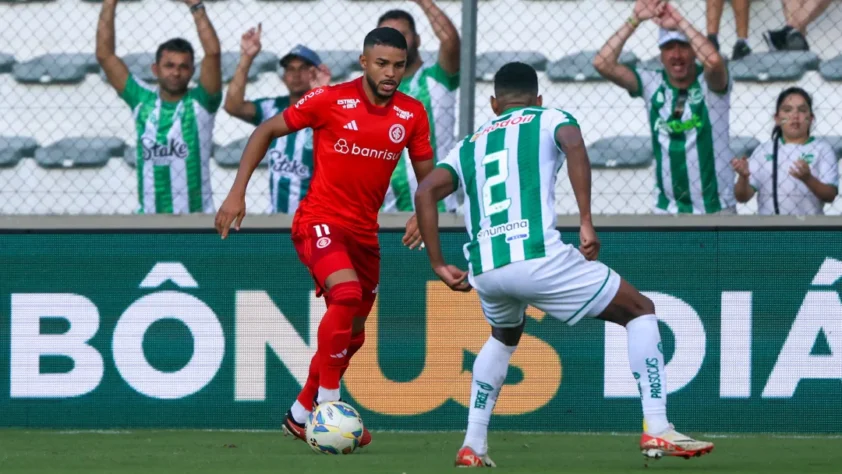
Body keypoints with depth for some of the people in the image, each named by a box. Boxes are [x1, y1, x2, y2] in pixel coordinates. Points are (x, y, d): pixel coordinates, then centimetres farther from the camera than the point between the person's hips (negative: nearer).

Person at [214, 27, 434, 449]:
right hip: (320, 221, -6)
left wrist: (421, 216, -12)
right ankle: (328, 404, -21)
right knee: (347, 294, -30)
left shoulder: (411, 114, -1)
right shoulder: (330, 100, -12)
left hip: (364, 232, 6)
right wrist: (237, 191, -8)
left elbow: (427, 175, 9)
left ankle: (302, 415, 31)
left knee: (351, 334, 13)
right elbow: (266, 131, -3)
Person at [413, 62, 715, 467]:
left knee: (504, 336, 37)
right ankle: (657, 431, -2)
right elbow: (573, 144, -9)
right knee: (640, 311, 11)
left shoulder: (470, 144, 26)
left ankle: (473, 446, 26)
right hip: (537, 255, -5)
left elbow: (425, 192, 11)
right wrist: (586, 222, -13)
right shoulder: (549, 119, 16)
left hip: (483, 269, 5)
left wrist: (438, 265, 13)